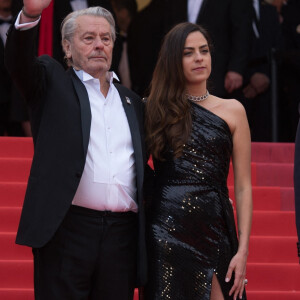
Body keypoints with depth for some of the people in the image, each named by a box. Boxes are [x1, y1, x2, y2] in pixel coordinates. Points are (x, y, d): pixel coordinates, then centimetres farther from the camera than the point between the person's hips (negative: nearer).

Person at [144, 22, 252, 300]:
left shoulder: (231, 110, 7)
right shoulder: (155, 109, 9)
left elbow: (243, 187, 4)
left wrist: (242, 250, -3)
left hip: (214, 233, 0)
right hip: (165, 232, 0)